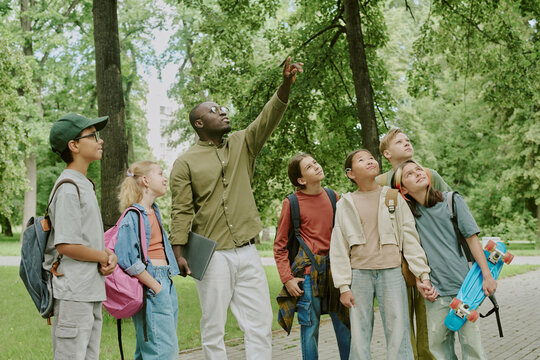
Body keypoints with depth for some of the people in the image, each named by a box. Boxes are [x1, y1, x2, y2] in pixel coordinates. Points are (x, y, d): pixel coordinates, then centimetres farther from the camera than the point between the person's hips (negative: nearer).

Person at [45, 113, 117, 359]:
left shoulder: (84, 186, 16)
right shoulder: (68, 189, -15)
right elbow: (66, 245, -21)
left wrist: (109, 256, 0)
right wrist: (104, 257, -9)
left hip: (92, 293, 10)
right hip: (73, 295, -10)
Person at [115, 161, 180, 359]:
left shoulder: (153, 211, 15)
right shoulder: (133, 216, -13)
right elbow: (126, 259, -21)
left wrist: (166, 286, 17)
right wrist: (156, 287, -16)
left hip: (166, 283, 9)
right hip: (150, 287, -9)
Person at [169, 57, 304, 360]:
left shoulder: (242, 145, 11)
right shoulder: (186, 162, 0)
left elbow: (268, 119, -3)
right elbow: (181, 211, -4)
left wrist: (286, 86, -17)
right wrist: (179, 251, -12)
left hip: (247, 252, 4)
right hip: (212, 256, -4)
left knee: (261, 323, 4)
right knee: (214, 327, 4)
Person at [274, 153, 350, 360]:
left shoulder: (332, 196, 8)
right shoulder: (292, 203, -3)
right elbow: (280, 246, 1)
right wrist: (287, 278, -6)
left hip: (334, 267, 4)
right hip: (307, 270, -3)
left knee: (344, 323, 7)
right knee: (310, 325, 0)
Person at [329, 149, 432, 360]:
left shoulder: (393, 197, 8)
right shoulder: (345, 204, 7)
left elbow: (410, 237, 6)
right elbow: (338, 248, 6)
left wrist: (423, 274, -1)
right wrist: (343, 286, -1)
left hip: (391, 271, 0)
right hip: (359, 273, 0)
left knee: (398, 335, -2)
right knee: (359, 336, 2)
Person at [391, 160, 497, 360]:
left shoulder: (452, 200, 1)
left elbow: (472, 238, 0)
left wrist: (487, 275, -4)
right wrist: (421, 283, 0)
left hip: (464, 285, -1)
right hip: (436, 291, 2)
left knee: (471, 343, -2)